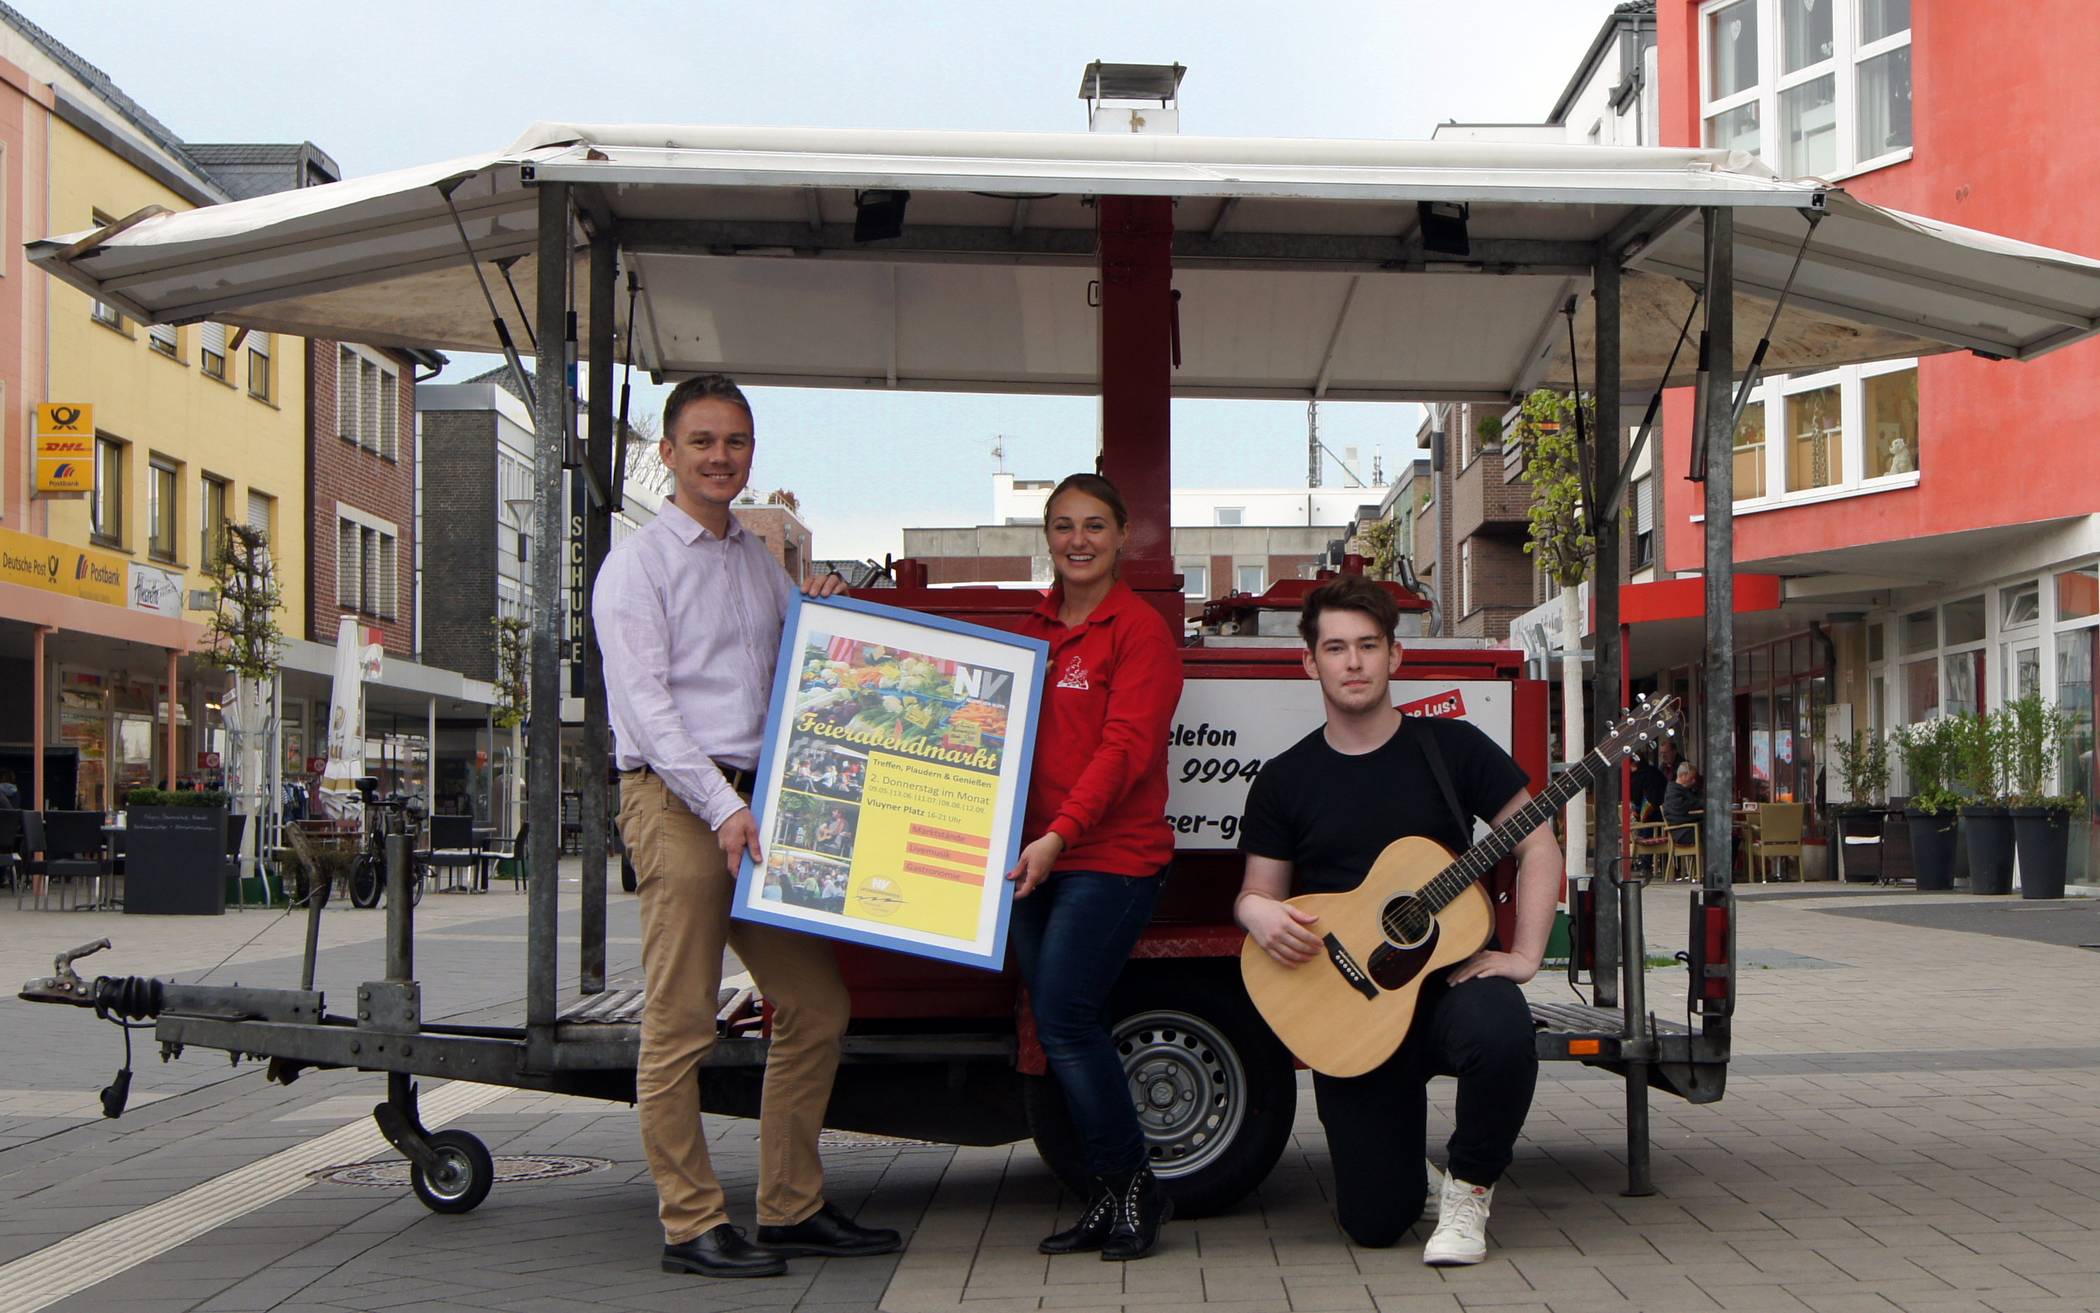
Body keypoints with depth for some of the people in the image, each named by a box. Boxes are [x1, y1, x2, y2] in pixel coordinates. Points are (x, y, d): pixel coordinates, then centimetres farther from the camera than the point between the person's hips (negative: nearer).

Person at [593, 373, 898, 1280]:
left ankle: (792, 1208, 17)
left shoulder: (760, 560, 19)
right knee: (681, 1024, -5)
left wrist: (823, 612, 6)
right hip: (675, 800, -7)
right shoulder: (638, 565, -2)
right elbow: (646, 703, -10)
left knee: (815, 1007, 7)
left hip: (759, 801, 7)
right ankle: (691, 1224, 2)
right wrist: (720, 807, -19)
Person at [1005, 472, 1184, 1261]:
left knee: (1065, 1021, -12)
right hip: (1036, 859, 7)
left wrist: (1060, 834, -24)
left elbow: (1125, 747, -14)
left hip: (1112, 856, -7)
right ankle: (1106, 1199, 15)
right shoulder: (1032, 630, 16)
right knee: (1059, 1028, 6)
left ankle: (1133, 1187, 3)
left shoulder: (1140, 629, -5)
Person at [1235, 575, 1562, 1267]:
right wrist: (1258, 912, -16)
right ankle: (1404, 1139, 32)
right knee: (1374, 1223, -6)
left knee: (1502, 1034, -39)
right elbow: (1256, 891, 9)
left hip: (1453, 976, -1)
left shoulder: (1451, 748, 2)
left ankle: (1468, 1188, -8)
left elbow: (1537, 846, 1)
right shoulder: (1284, 781, 5)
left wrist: (1524, 957, -11)